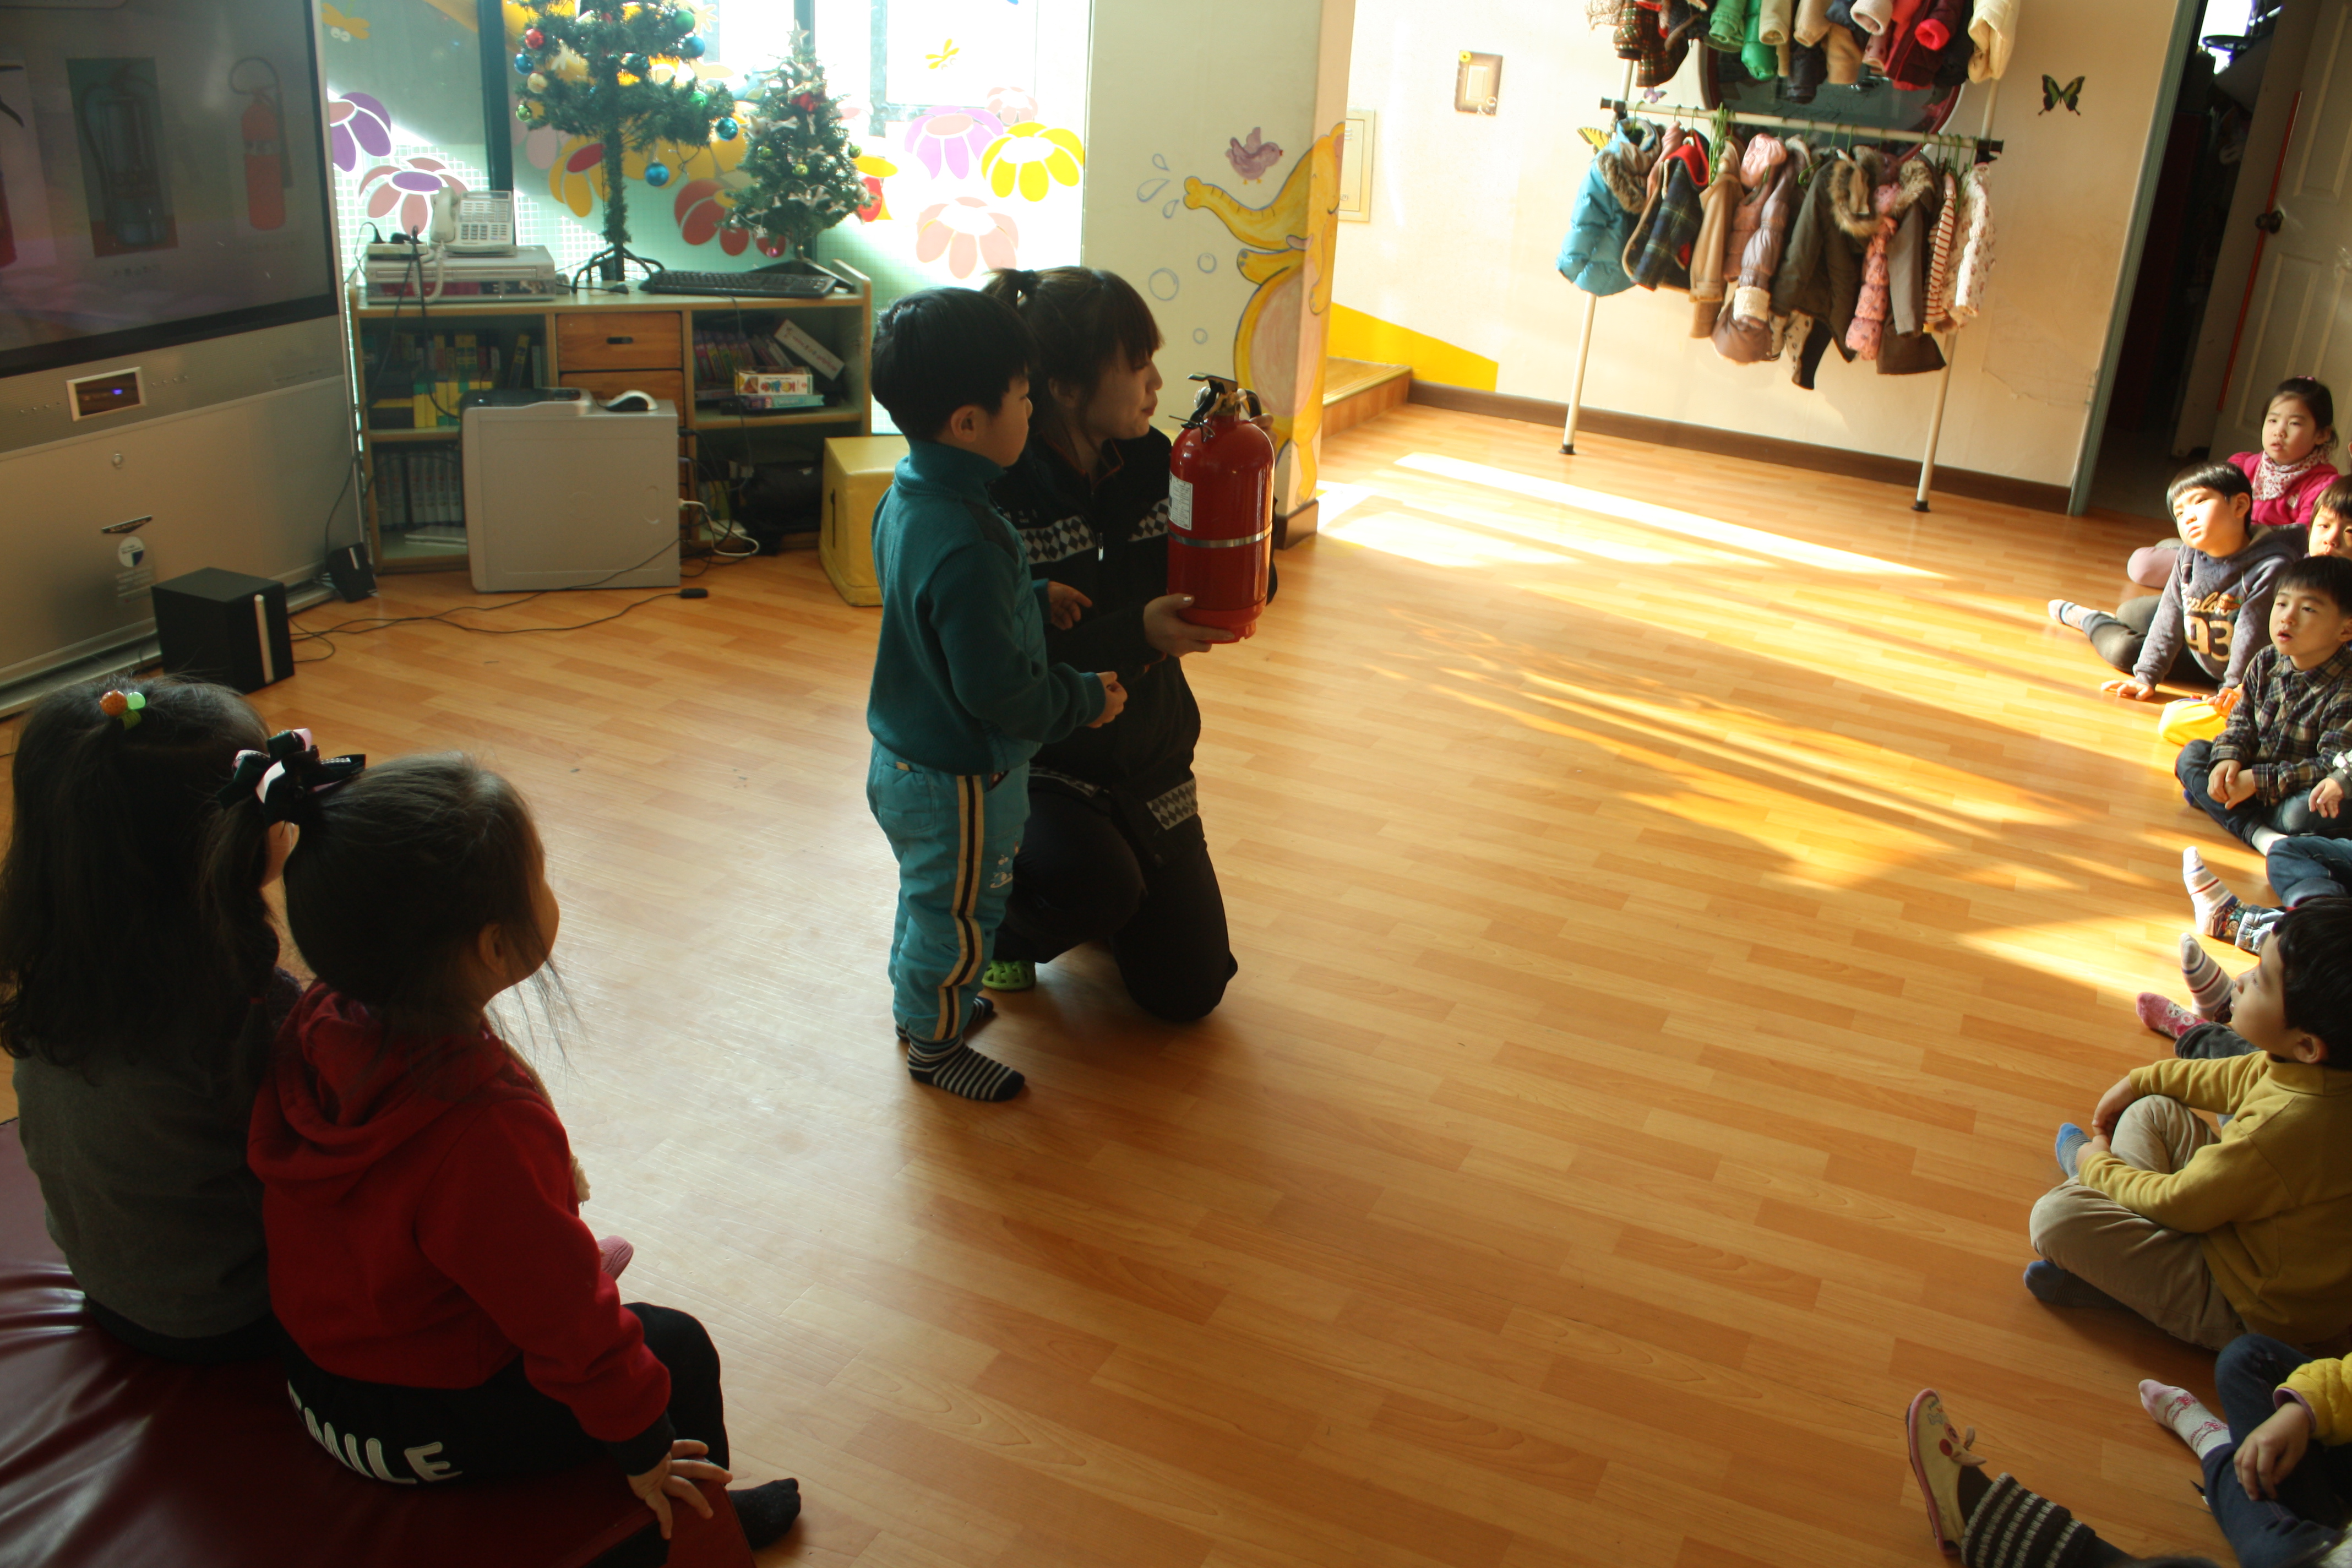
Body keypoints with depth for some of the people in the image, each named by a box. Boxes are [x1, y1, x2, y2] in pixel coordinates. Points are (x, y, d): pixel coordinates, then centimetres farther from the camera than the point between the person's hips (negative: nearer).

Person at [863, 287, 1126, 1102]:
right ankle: (935, 1044, 34)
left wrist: (1034, 599, 11)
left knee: (928, 896, 30)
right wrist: (1087, 698, -16)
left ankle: (919, 1000, 51)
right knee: (958, 916, 13)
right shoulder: (967, 545, -35)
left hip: (907, 758, 9)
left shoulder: (907, 496, -3)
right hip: (960, 780, -9)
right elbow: (997, 689, -30)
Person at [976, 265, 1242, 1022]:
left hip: (1148, 761, 5)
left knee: (1188, 992, 4)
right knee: (1098, 883, -35)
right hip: (1036, 764, -5)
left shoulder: (1152, 462, -5)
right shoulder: (996, 492, -22)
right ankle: (1005, 923, 1)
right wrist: (1134, 633, -37)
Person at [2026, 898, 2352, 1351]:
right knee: (2150, 1111, 16)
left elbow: (2178, 1204, -22)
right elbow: (2239, 1078, 10)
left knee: (2055, 1216, -20)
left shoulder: (2280, 1130, -40)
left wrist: (2100, 1166, -3)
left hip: (2252, 1311, -9)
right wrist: (2141, 1080, 18)